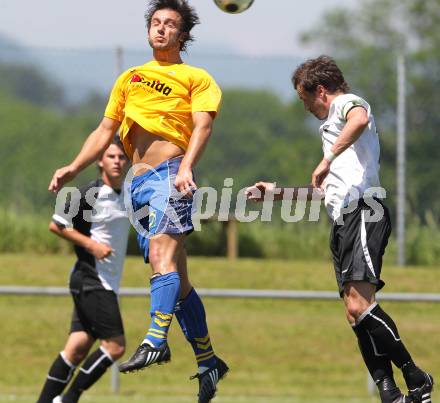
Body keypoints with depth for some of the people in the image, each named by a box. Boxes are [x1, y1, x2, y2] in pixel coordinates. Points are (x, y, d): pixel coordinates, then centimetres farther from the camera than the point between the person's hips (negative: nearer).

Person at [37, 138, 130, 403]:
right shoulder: (89, 195, -12)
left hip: (107, 285, 7)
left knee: (77, 349, 3)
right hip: (91, 281, -7)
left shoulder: (127, 196, 11)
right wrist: (91, 245, -16)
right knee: (115, 346, -12)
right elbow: (56, 225, -9)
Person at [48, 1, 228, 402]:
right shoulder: (130, 79, 24)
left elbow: (202, 126, -6)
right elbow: (105, 132, 25)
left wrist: (186, 167, -23)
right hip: (139, 183, 5)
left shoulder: (196, 78, 10)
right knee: (177, 279, 4)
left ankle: (155, 341, -40)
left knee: (162, 254, -26)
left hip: (171, 174, -5)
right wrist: (73, 168, 11)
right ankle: (208, 362, 10)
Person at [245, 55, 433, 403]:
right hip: (344, 221, 10)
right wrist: (277, 193, 45)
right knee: (356, 314, -2)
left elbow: (360, 119, -26)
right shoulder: (332, 125, 34)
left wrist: (327, 160, -26)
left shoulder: (346, 102, 3)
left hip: (363, 213, -10)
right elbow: (327, 189, 44)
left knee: (359, 305, -22)